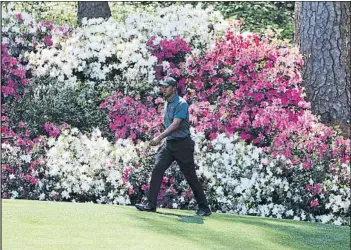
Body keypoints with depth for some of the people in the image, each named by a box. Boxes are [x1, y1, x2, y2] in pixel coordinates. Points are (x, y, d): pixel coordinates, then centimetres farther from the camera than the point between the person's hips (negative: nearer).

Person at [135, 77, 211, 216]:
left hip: (182, 144, -8)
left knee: (191, 177, -2)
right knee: (157, 170, -7)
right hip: (169, 144, 8)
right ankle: (150, 204, -7)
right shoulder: (167, 105, 14)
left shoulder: (181, 104, -13)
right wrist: (162, 139, 20)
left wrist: (160, 137, -29)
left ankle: (204, 208, 8)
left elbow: (175, 124, -23)